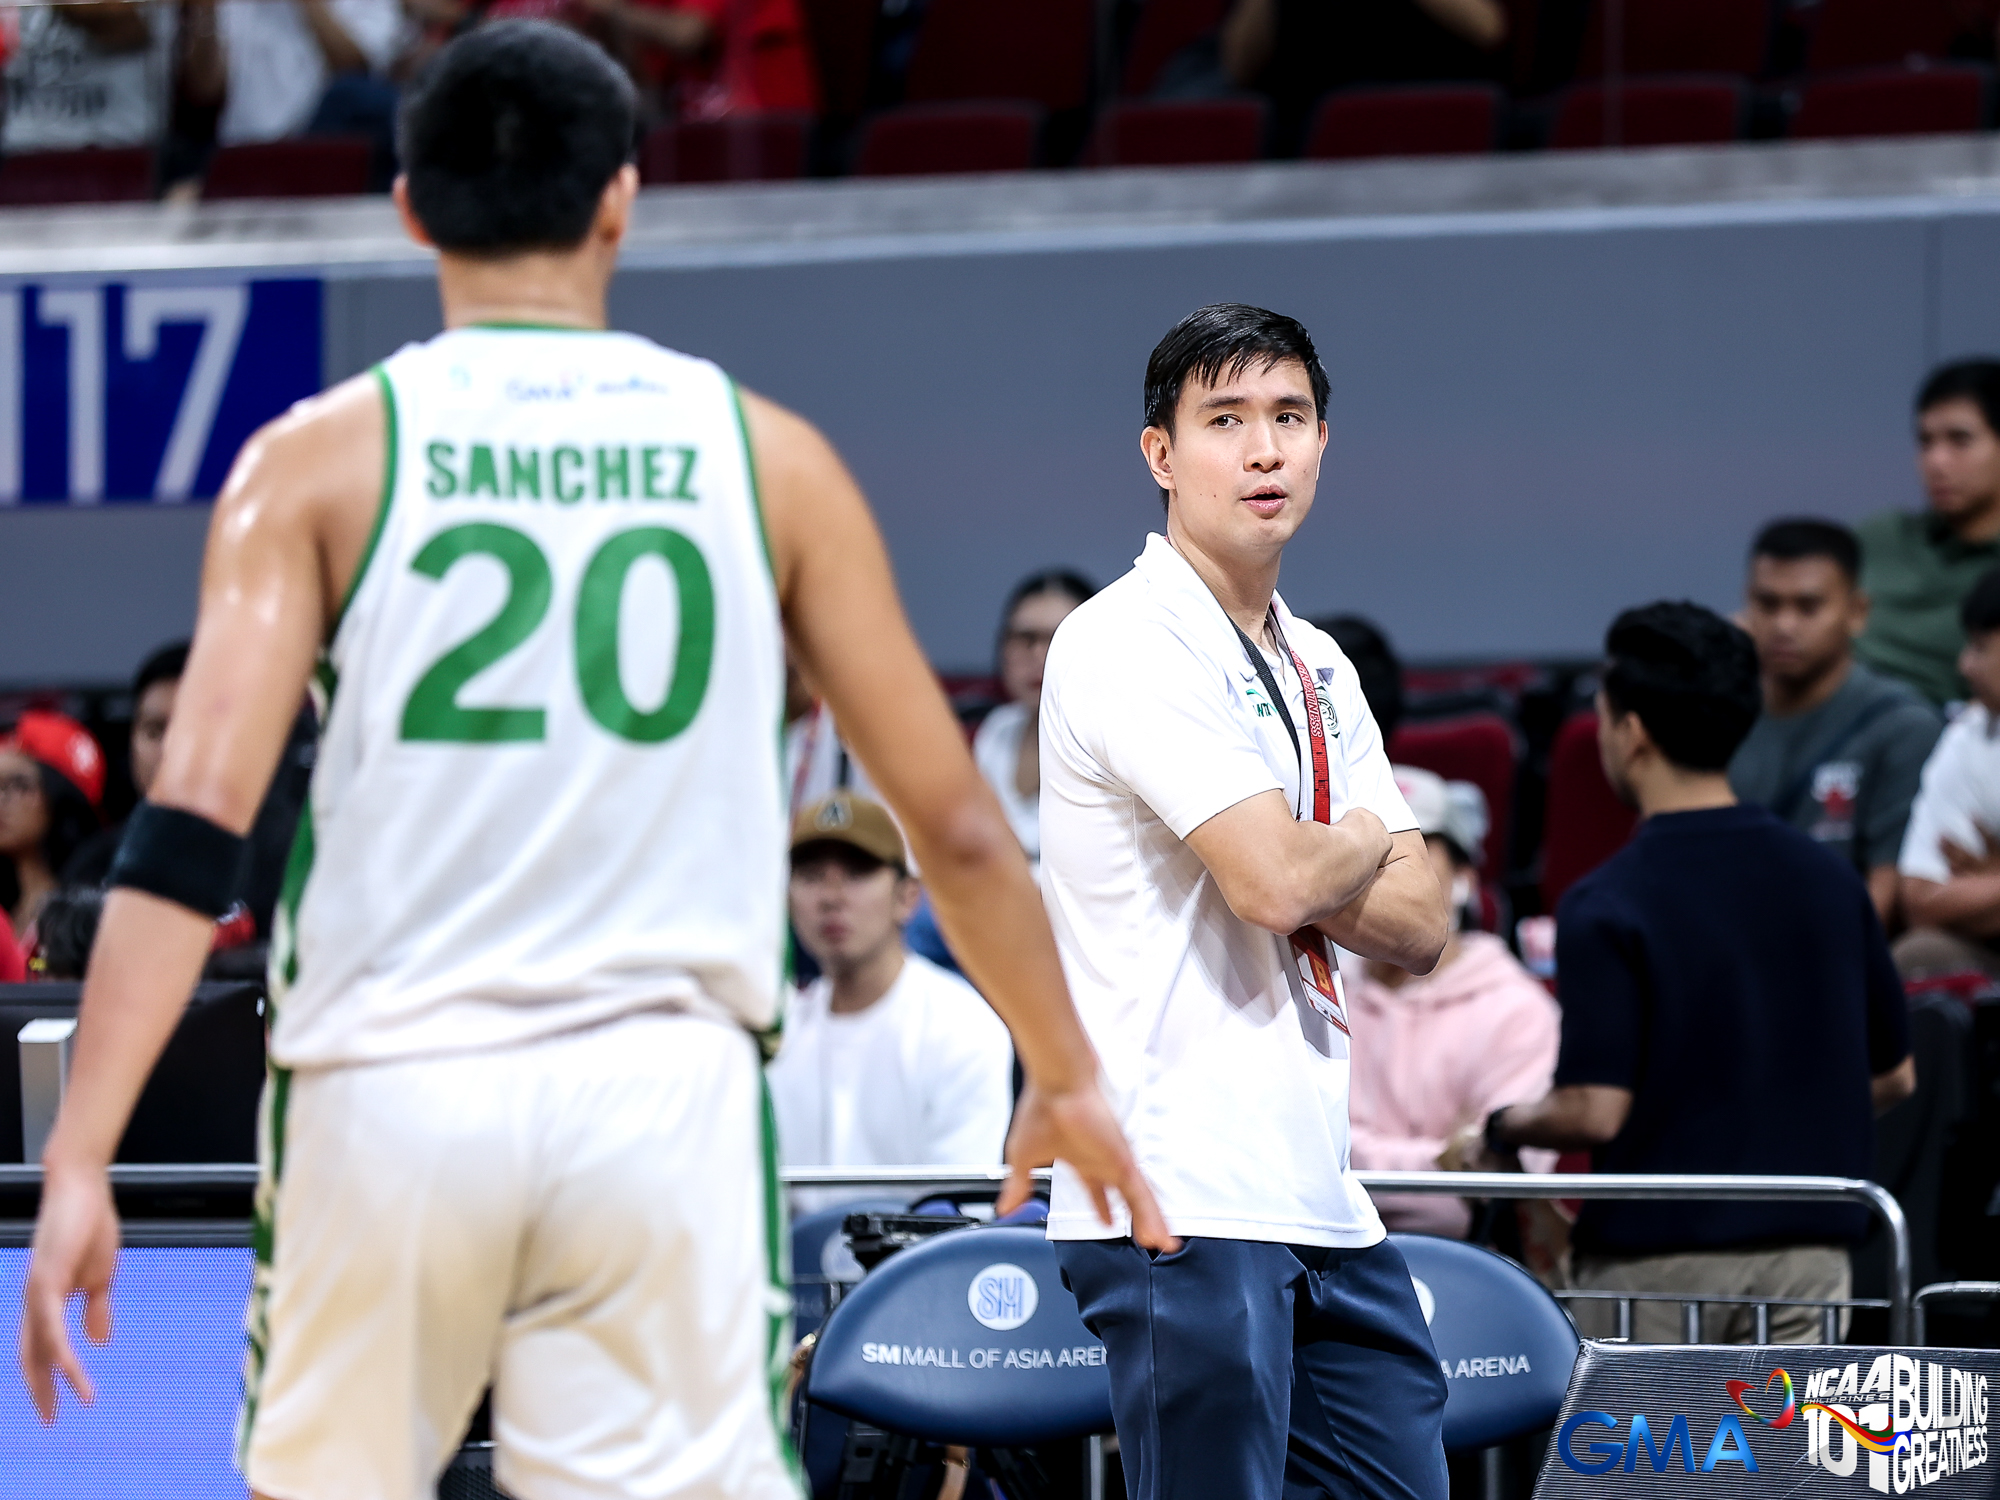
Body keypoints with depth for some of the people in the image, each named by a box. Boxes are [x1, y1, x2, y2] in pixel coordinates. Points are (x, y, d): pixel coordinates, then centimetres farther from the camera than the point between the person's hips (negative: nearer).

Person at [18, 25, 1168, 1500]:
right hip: (663, 1095, 0)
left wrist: (81, 1160, -11)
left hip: (396, 1091, 0)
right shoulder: (764, 454, 7)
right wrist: (1067, 1078, 25)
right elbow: (956, 827, 10)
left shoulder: (324, 456, 2)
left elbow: (194, 825, -8)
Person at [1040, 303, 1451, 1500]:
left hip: (1325, 1207, 8)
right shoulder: (1128, 641, -9)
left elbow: (1420, 927, 12)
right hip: (1184, 1207, -8)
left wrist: (1305, 872, -6)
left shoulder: (1320, 669, 17)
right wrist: (1360, 845, 3)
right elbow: (1276, 880, -19)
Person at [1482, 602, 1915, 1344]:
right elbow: (1894, 1076, 10)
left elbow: (1596, 1110, -18)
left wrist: (1506, 1127, 2)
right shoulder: (1828, 879, 4)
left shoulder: (1607, 906, -14)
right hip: (1807, 1249, 5)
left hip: (1656, 1253, -4)